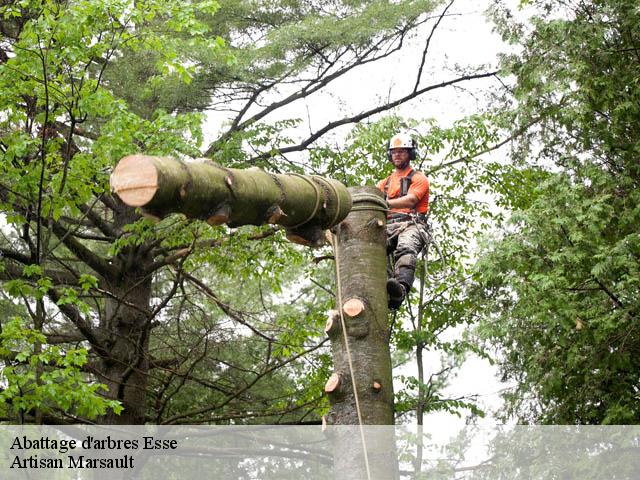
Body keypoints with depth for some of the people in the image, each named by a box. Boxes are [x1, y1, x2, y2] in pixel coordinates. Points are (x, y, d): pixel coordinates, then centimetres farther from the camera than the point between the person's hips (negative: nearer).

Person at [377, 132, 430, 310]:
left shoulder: (418, 178, 15)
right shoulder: (385, 182, 33)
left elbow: (410, 201, -6)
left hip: (411, 224, -5)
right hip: (388, 226, 5)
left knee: (406, 249, -38)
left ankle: (401, 288, -63)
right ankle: (384, 283, -48)